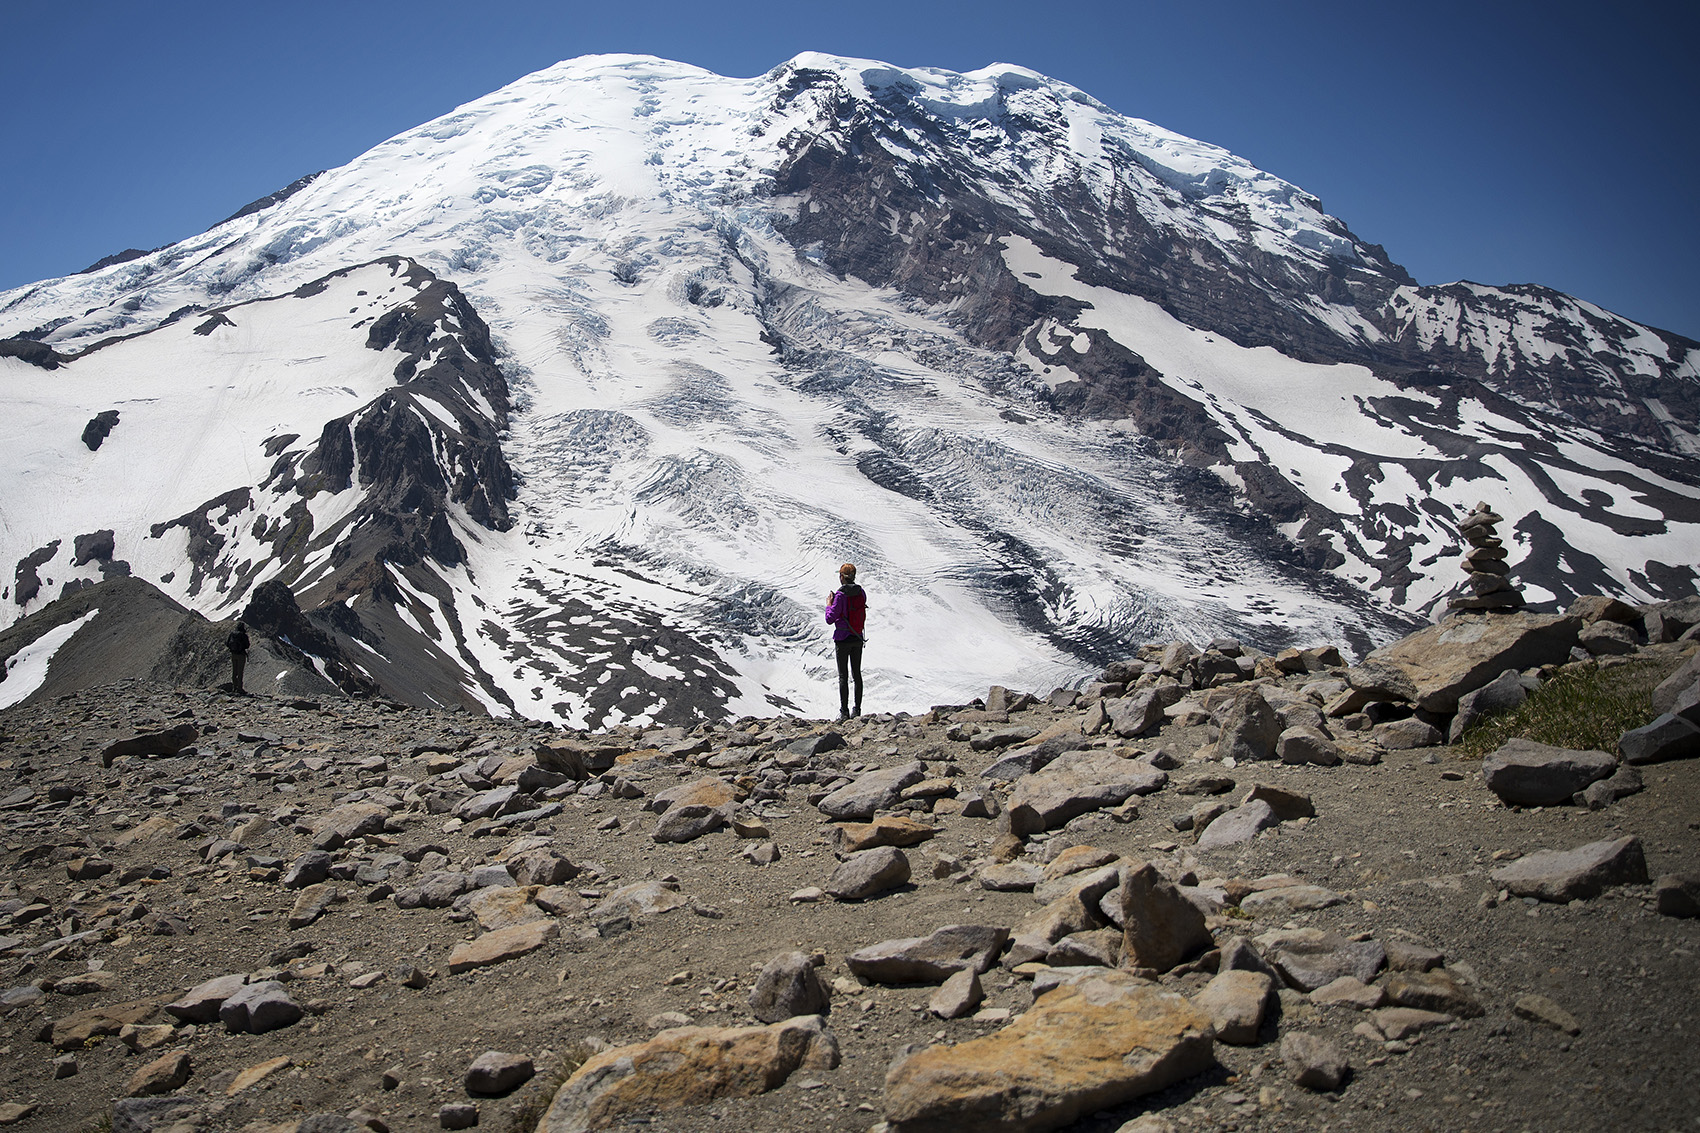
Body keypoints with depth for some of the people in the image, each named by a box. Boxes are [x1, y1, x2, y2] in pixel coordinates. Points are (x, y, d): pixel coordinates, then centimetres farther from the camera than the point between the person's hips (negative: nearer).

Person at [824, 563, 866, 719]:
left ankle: (844, 712, 4)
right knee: (857, 674, 14)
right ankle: (857, 709, 18)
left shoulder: (841, 595, -18)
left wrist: (829, 604, 1)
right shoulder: (862, 593, -1)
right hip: (858, 638, 5)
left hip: (842, 639, -5)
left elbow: (830, 620, -15)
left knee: (843, 676, 2)